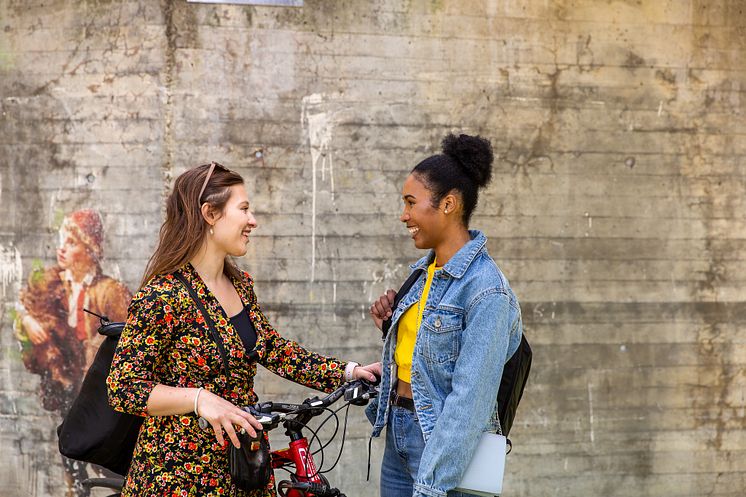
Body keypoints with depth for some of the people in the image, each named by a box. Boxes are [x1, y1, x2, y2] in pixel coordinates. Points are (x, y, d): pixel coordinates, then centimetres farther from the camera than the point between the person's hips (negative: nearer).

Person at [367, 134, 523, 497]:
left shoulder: (486, 290, -18)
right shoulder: (423, 270, 7)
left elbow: (469, 400, -21)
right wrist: (391, 319, -1)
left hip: (444, 442, -8)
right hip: (397, 432, 8)